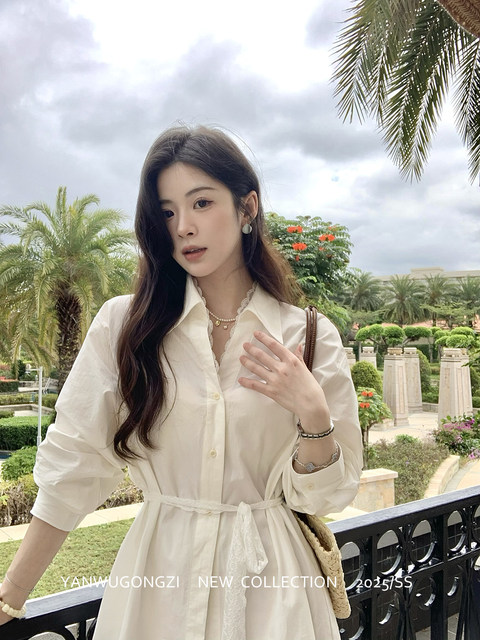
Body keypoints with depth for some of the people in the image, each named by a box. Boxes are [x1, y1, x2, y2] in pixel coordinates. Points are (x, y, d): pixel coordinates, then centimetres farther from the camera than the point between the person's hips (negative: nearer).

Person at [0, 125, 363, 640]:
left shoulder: (310, 336, -8)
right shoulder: (125, 324, -8)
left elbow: (324, 494, -4)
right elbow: (73, 468, -4)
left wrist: (313, 413, -22)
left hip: (268, 581, 0)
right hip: (157, 577, 1)